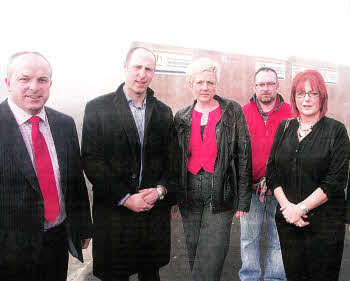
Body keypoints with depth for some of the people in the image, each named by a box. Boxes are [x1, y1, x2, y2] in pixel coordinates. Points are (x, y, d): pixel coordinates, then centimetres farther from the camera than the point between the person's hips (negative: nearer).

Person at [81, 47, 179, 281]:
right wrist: (125, 198, -14)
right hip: (114, 210, -2)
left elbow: (171, 158, 7)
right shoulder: (97, 108, -5)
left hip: (156, 208, 3)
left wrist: (161, 189, -9)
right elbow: (92, 161, -9)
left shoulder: (164, 112, 6)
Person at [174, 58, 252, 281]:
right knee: (194, 257, 16)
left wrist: (243, 198, -5)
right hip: (190, 194, 4)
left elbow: (244, 156, -2)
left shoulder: (233, 111, -2)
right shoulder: (182, 117, 8)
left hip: (221, 194, -3)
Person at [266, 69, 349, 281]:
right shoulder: (284, 128, 7)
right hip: (287, 219, 3)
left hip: (325, 223, -3)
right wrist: (286, 206, -9)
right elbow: (272, 171, 3)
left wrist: (301, 208, -14)